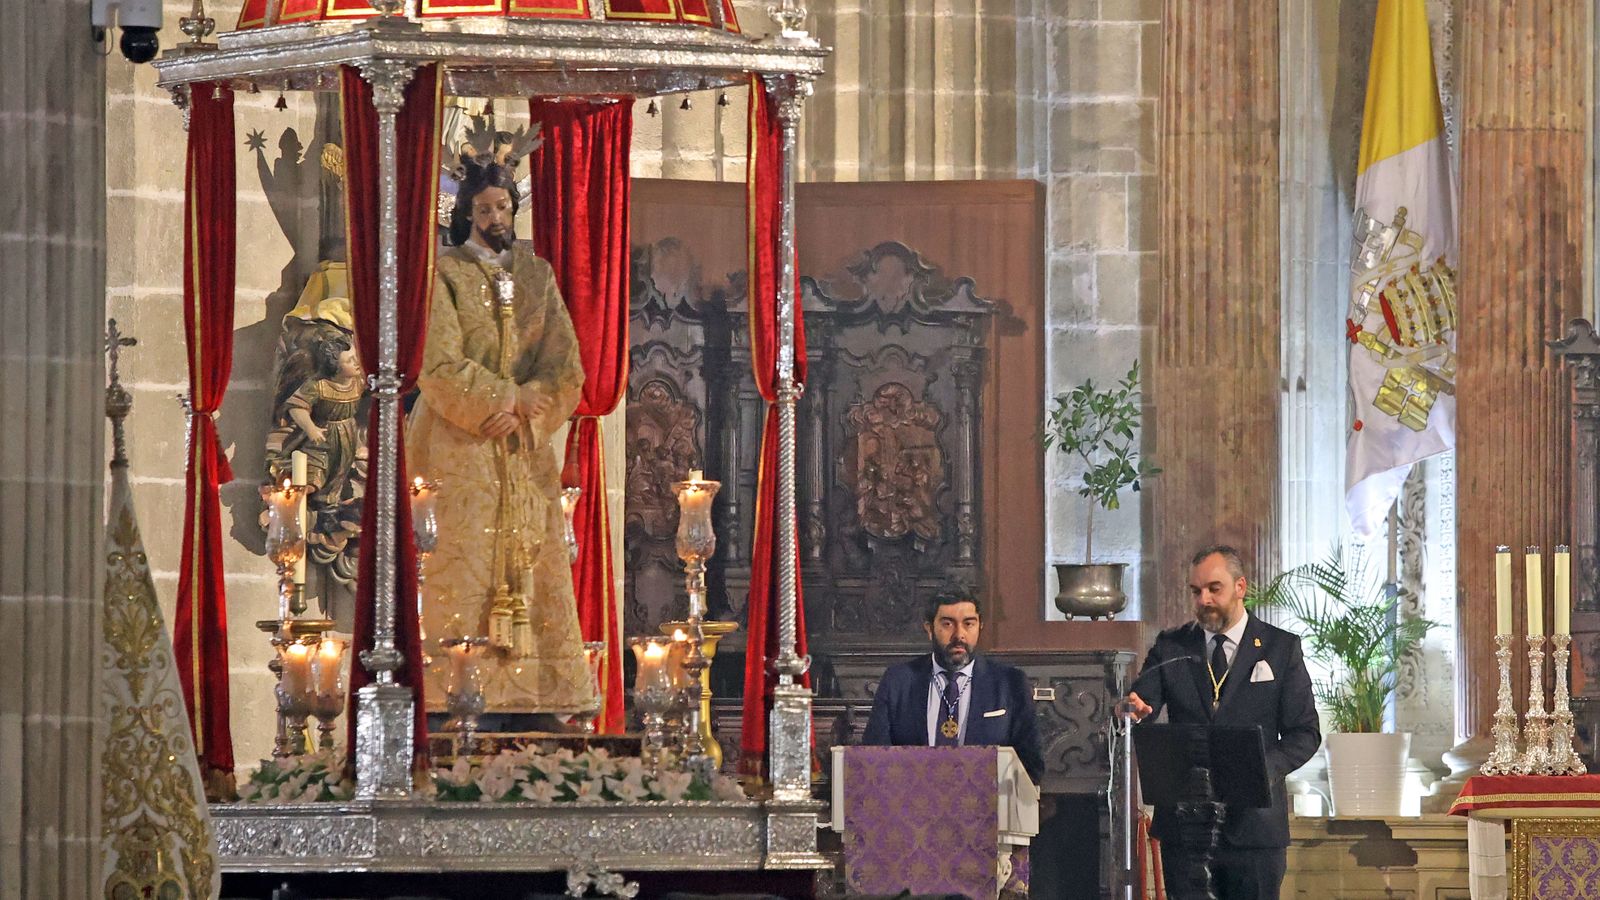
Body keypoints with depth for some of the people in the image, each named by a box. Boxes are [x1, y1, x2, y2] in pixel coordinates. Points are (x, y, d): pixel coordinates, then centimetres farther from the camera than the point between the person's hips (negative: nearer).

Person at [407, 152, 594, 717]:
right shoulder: (444, 275, 0)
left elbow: (565, 367, 5)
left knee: (529, 556, -1)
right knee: (462, 561, -10)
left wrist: (521, 409, -11)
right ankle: (458, 687, -12)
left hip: (524, 442, 4)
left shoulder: (537, 275, 12)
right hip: (460, 444, -4)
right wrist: (507, 396, -13)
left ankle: (530, 685, 0)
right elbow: (440, 365, -10)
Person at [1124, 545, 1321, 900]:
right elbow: (1140, 705, 0)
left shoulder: (1282, 648, 4)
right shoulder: (1170, 647, 9)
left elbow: (1305, 732, 2)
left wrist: (1268, 768, -17)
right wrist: (1132, 710, -26)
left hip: (1254, 821, -1)